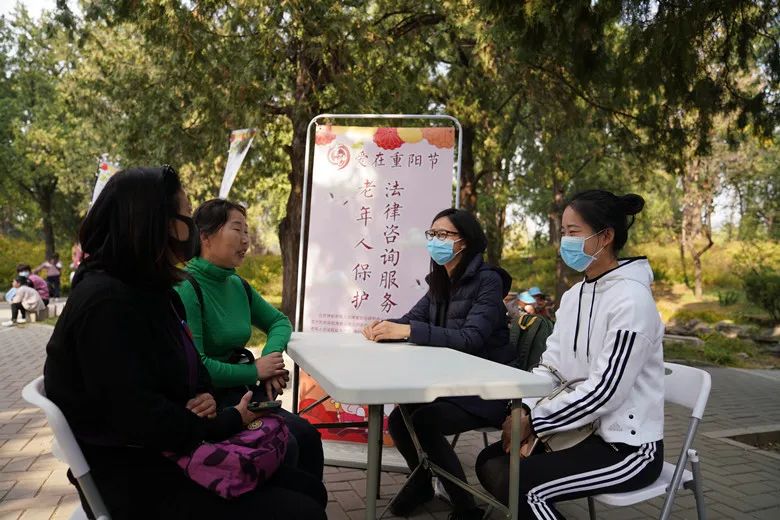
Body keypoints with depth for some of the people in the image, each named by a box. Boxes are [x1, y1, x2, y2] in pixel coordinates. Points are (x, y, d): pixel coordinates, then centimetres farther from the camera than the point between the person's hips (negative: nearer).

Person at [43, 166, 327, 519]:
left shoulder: (151, 290, 11)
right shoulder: (106, 303, -22)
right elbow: (137, 416, -27)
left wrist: (204, 398, -6)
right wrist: (228, 422, -14)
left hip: (180, 450, 10)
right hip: (139, 477, -9)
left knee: (311, 491, 6)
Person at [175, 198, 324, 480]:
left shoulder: (238, 285, 9)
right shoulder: (186, 288, -15)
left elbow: (280, 321, 21)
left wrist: (270, 357, -1)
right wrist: (255, 371, -11)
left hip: (241, 392, 7)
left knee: (307, 436, -14)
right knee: (299, 438, -20)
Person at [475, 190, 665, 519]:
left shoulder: (631, 300, -19)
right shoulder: (573, 295, 7)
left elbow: (604, 390, -23)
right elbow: (550, 365, 5)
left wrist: (534, 421, -18)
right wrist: (524, 411, -12)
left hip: (628, 447, -7)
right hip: (583, 431, 8)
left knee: (520, 484, -20)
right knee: (491, 462, -2)